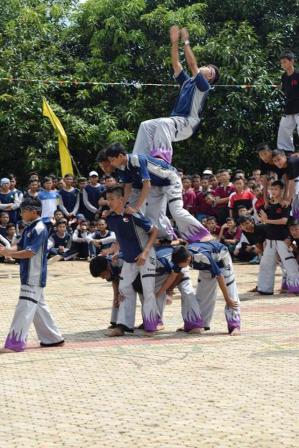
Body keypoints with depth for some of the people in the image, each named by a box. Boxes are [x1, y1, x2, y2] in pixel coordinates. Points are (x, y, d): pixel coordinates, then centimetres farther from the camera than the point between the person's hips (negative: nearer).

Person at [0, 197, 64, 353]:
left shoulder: (40, 229, -17)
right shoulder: (30, 228, 13)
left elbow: (30, 252, -24)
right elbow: (20, 247, 12)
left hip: (34, 277, -10)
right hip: (29, 276, 10)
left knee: (24, 308, -9)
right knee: (38, 307, 16)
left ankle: (15, 343, -9)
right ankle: (53, 338, 25)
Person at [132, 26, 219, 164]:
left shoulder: (204, 86, 3)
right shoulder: (187, 81, 26)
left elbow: (192, 65, -7)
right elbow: (175, 63, 19)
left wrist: (186, 42, -5)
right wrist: (175, 42, 10)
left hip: (187, 123, -7)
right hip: (175, 120, 7)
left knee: (163, 123, -37)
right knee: (146, 126, -15)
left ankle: (162, 158, -51)